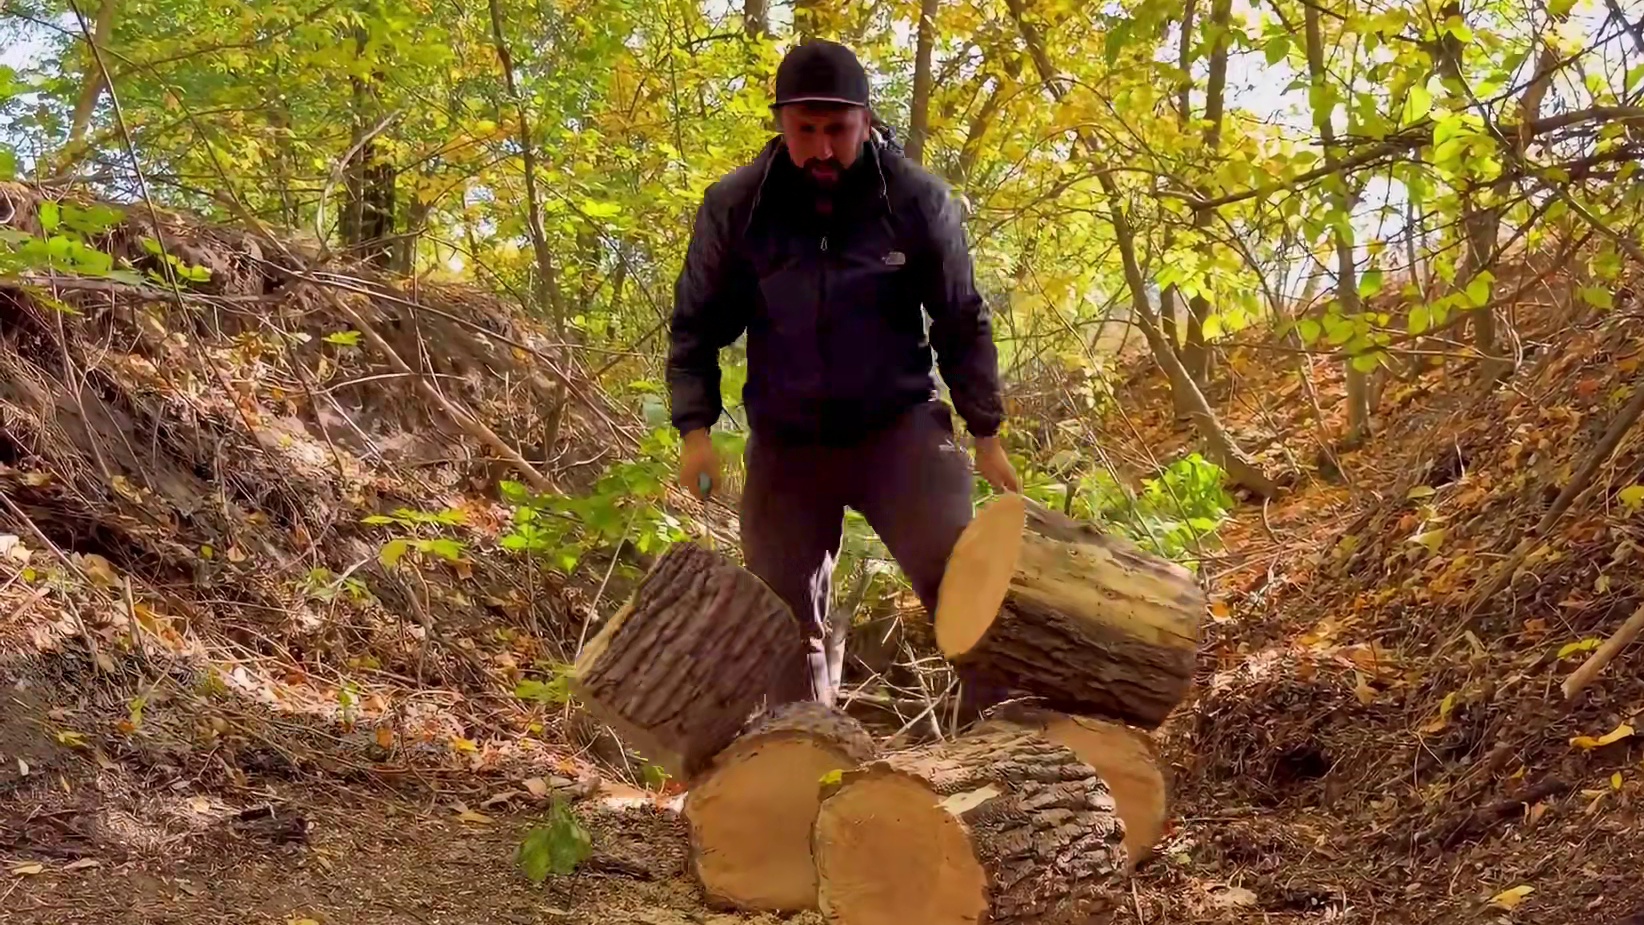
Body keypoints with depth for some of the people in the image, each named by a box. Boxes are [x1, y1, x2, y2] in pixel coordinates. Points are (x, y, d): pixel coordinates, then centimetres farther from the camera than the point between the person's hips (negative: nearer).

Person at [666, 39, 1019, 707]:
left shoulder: (918, 200, -10)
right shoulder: (734, 206, -8)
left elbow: (962, 323, 1)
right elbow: (695, 326, 3)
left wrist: (986, 433, 3)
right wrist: (695, 429, -7)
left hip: (898, 426, -2)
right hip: (785, 442, 2)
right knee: (784, 615, 8)